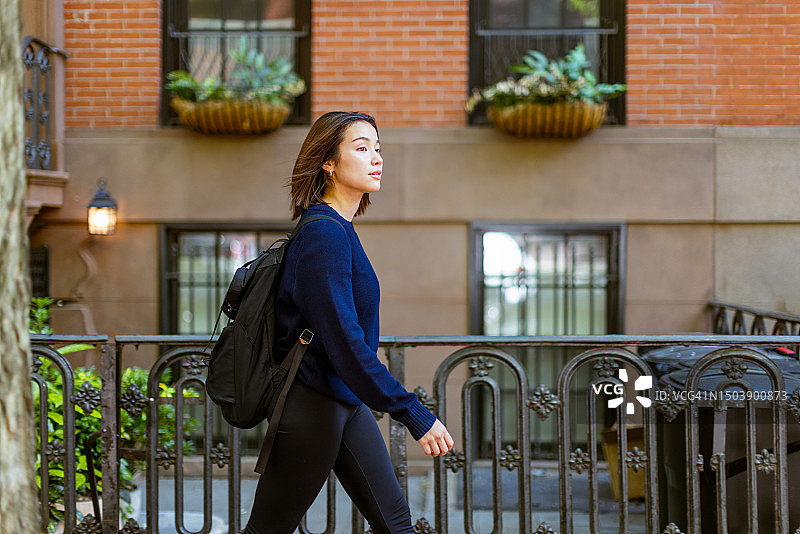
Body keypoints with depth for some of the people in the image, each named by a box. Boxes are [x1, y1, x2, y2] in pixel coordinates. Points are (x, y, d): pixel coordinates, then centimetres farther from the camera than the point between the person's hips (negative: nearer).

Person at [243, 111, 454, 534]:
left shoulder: (339, 229, 9)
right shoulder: (324, 234, -20)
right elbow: (346, 344, -27)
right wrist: (415, 415, -26)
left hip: (346, 403, 10)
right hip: (311, 408, -9)